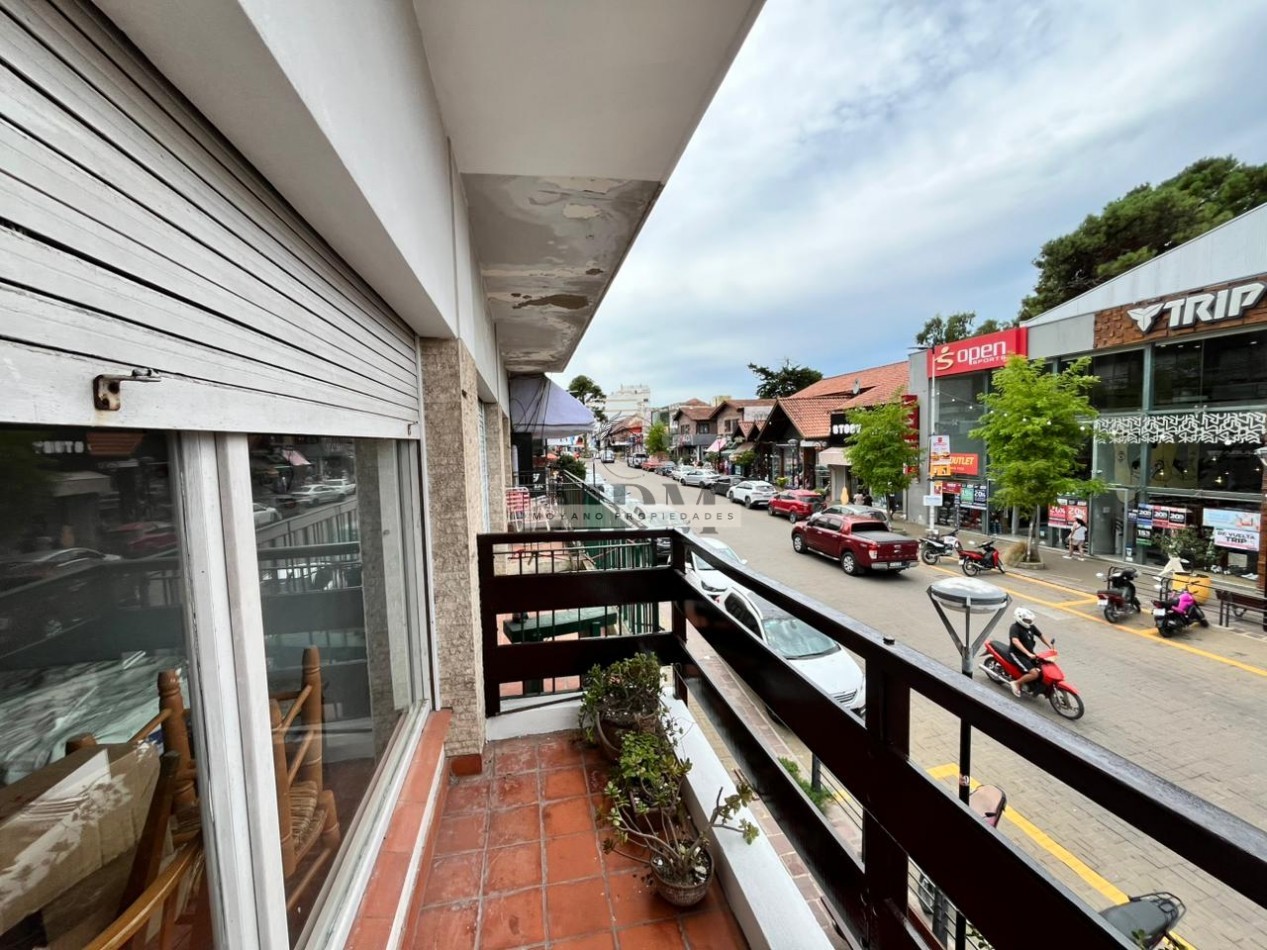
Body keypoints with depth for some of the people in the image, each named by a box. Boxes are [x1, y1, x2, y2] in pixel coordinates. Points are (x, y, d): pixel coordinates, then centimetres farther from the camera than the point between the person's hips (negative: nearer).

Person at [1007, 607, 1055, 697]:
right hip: (1017, 654, -9)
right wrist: (1028, 654, -43)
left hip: (1030, 654, 9)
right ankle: (1016, 683, -2)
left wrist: (1051, 648, 0)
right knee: (1034, 674, -22)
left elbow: (1041, 636, 13)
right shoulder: (1015, 628, -21)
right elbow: (1015, 641, -35)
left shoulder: (1031, 627, 4)